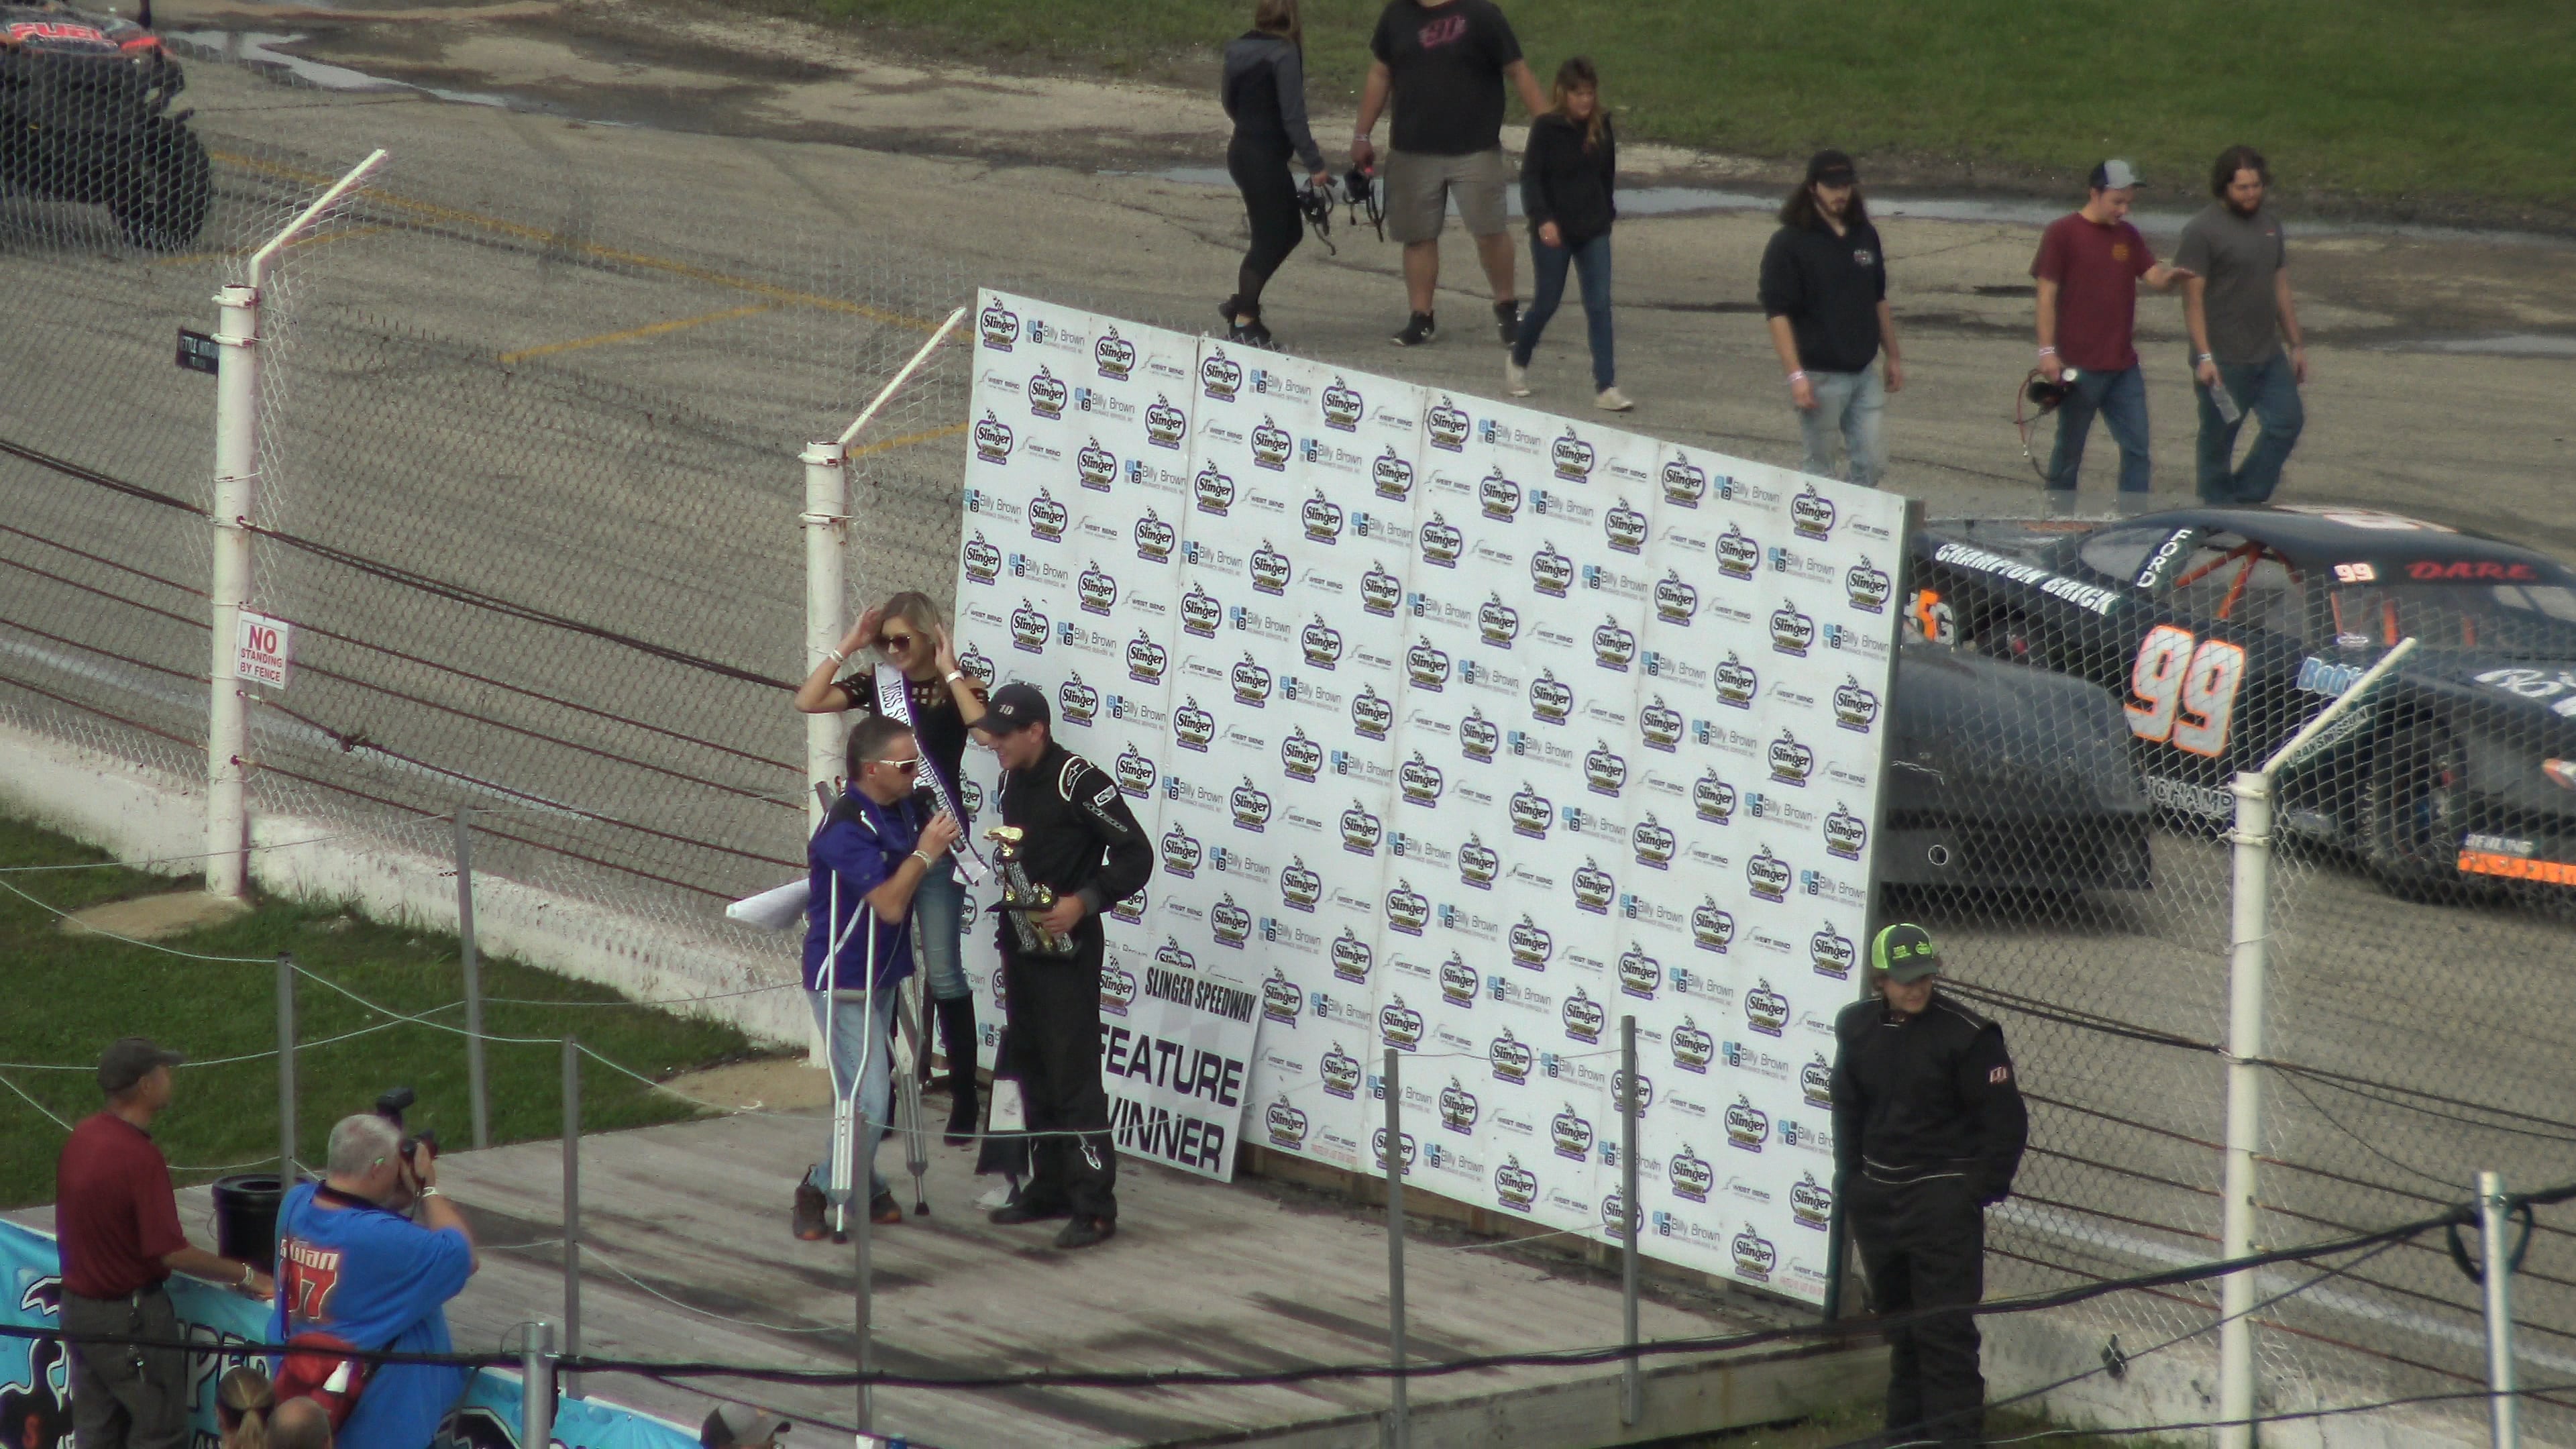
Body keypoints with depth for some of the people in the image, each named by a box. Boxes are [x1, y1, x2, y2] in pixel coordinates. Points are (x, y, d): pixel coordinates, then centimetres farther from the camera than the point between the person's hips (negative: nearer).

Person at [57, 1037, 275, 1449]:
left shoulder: (82, 1136, 2)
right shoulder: (140, 1157, -24)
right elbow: (173, 1253, -24)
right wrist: (244, 1275, -13)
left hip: (78, 1303, 9)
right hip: (129, 1315, -9)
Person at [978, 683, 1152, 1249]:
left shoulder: (1079, 782, -16)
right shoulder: (1012, 782, 10)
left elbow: (1136, 854, -16)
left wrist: (1084, 902, -23)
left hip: (1068, 948, -9)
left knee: (1074, 1076, -9)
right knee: (1031, 1070, 14)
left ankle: (1094, 1206, -8)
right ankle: (1051, 1187, 24)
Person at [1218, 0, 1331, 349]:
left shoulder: (1238, 49, 6)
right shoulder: (1284, 55, -16)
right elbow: (1293, 115, -18)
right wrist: (1314, 164, -14)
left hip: (1241, 150, 8)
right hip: (1266, 158, -8)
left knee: (1289, 229, 18)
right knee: (1270, 238, 0)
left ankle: (1242, 304, 16)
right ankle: (1243, 322, 1)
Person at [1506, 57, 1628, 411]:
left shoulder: (1602, 127, 2)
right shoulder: (1546, 129, -9)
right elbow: (1531, 177, -11)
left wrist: (1607, 213, 15)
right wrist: (1542, 219, -21)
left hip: (1593, 231, 3)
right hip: (1553, 231, -3)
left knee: (1600, 304, -4)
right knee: (1547, 302, 7)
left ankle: (1606, 385, -5)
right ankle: (1518, 363, 32)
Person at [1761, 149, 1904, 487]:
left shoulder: (1865, 236, 11)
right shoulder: (1790, 243, -9)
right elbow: (1778, 313, -13)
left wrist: (1894, 358, 20)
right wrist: (1795, 374, -19)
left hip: (1864, 373, 6)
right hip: (1820, 376, -6)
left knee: (1872, 465, 3)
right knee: (1819, 467, 0)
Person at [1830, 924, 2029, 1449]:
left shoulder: (1967, 1035, -11)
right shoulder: (1857, 1027, 5)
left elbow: (2006, 1121, -7)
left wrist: (1982, 1189, -10)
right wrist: (1850, 1179, 13)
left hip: (1943, 1195, -6)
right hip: (1877, 1198, 6)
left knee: (1945, 1327, -10)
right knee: (1898, 1320, 15)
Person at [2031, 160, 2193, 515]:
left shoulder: (2127, 236, 12)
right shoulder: (2063, 233, -6)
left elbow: (2154, 276, 6)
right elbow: (2047, 294, -8)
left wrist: (2169, 276, -19)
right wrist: (2047, 351, -13)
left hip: (2123, 365, 6)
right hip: (2078, 366, -6)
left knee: (2137, 449, 2)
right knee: (2069, 451, 5)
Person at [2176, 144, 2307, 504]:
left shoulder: (2269, 225, 12)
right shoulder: (2202, 231, -11)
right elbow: (2193, 298, -14)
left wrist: (2296, 345, 17)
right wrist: (2204, 356, -21)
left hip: (2268, 355, 7)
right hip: (2224, 361, -7)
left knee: (2288, 422, 3)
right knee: (2219, 440, 3)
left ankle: (2246, 498, 14)